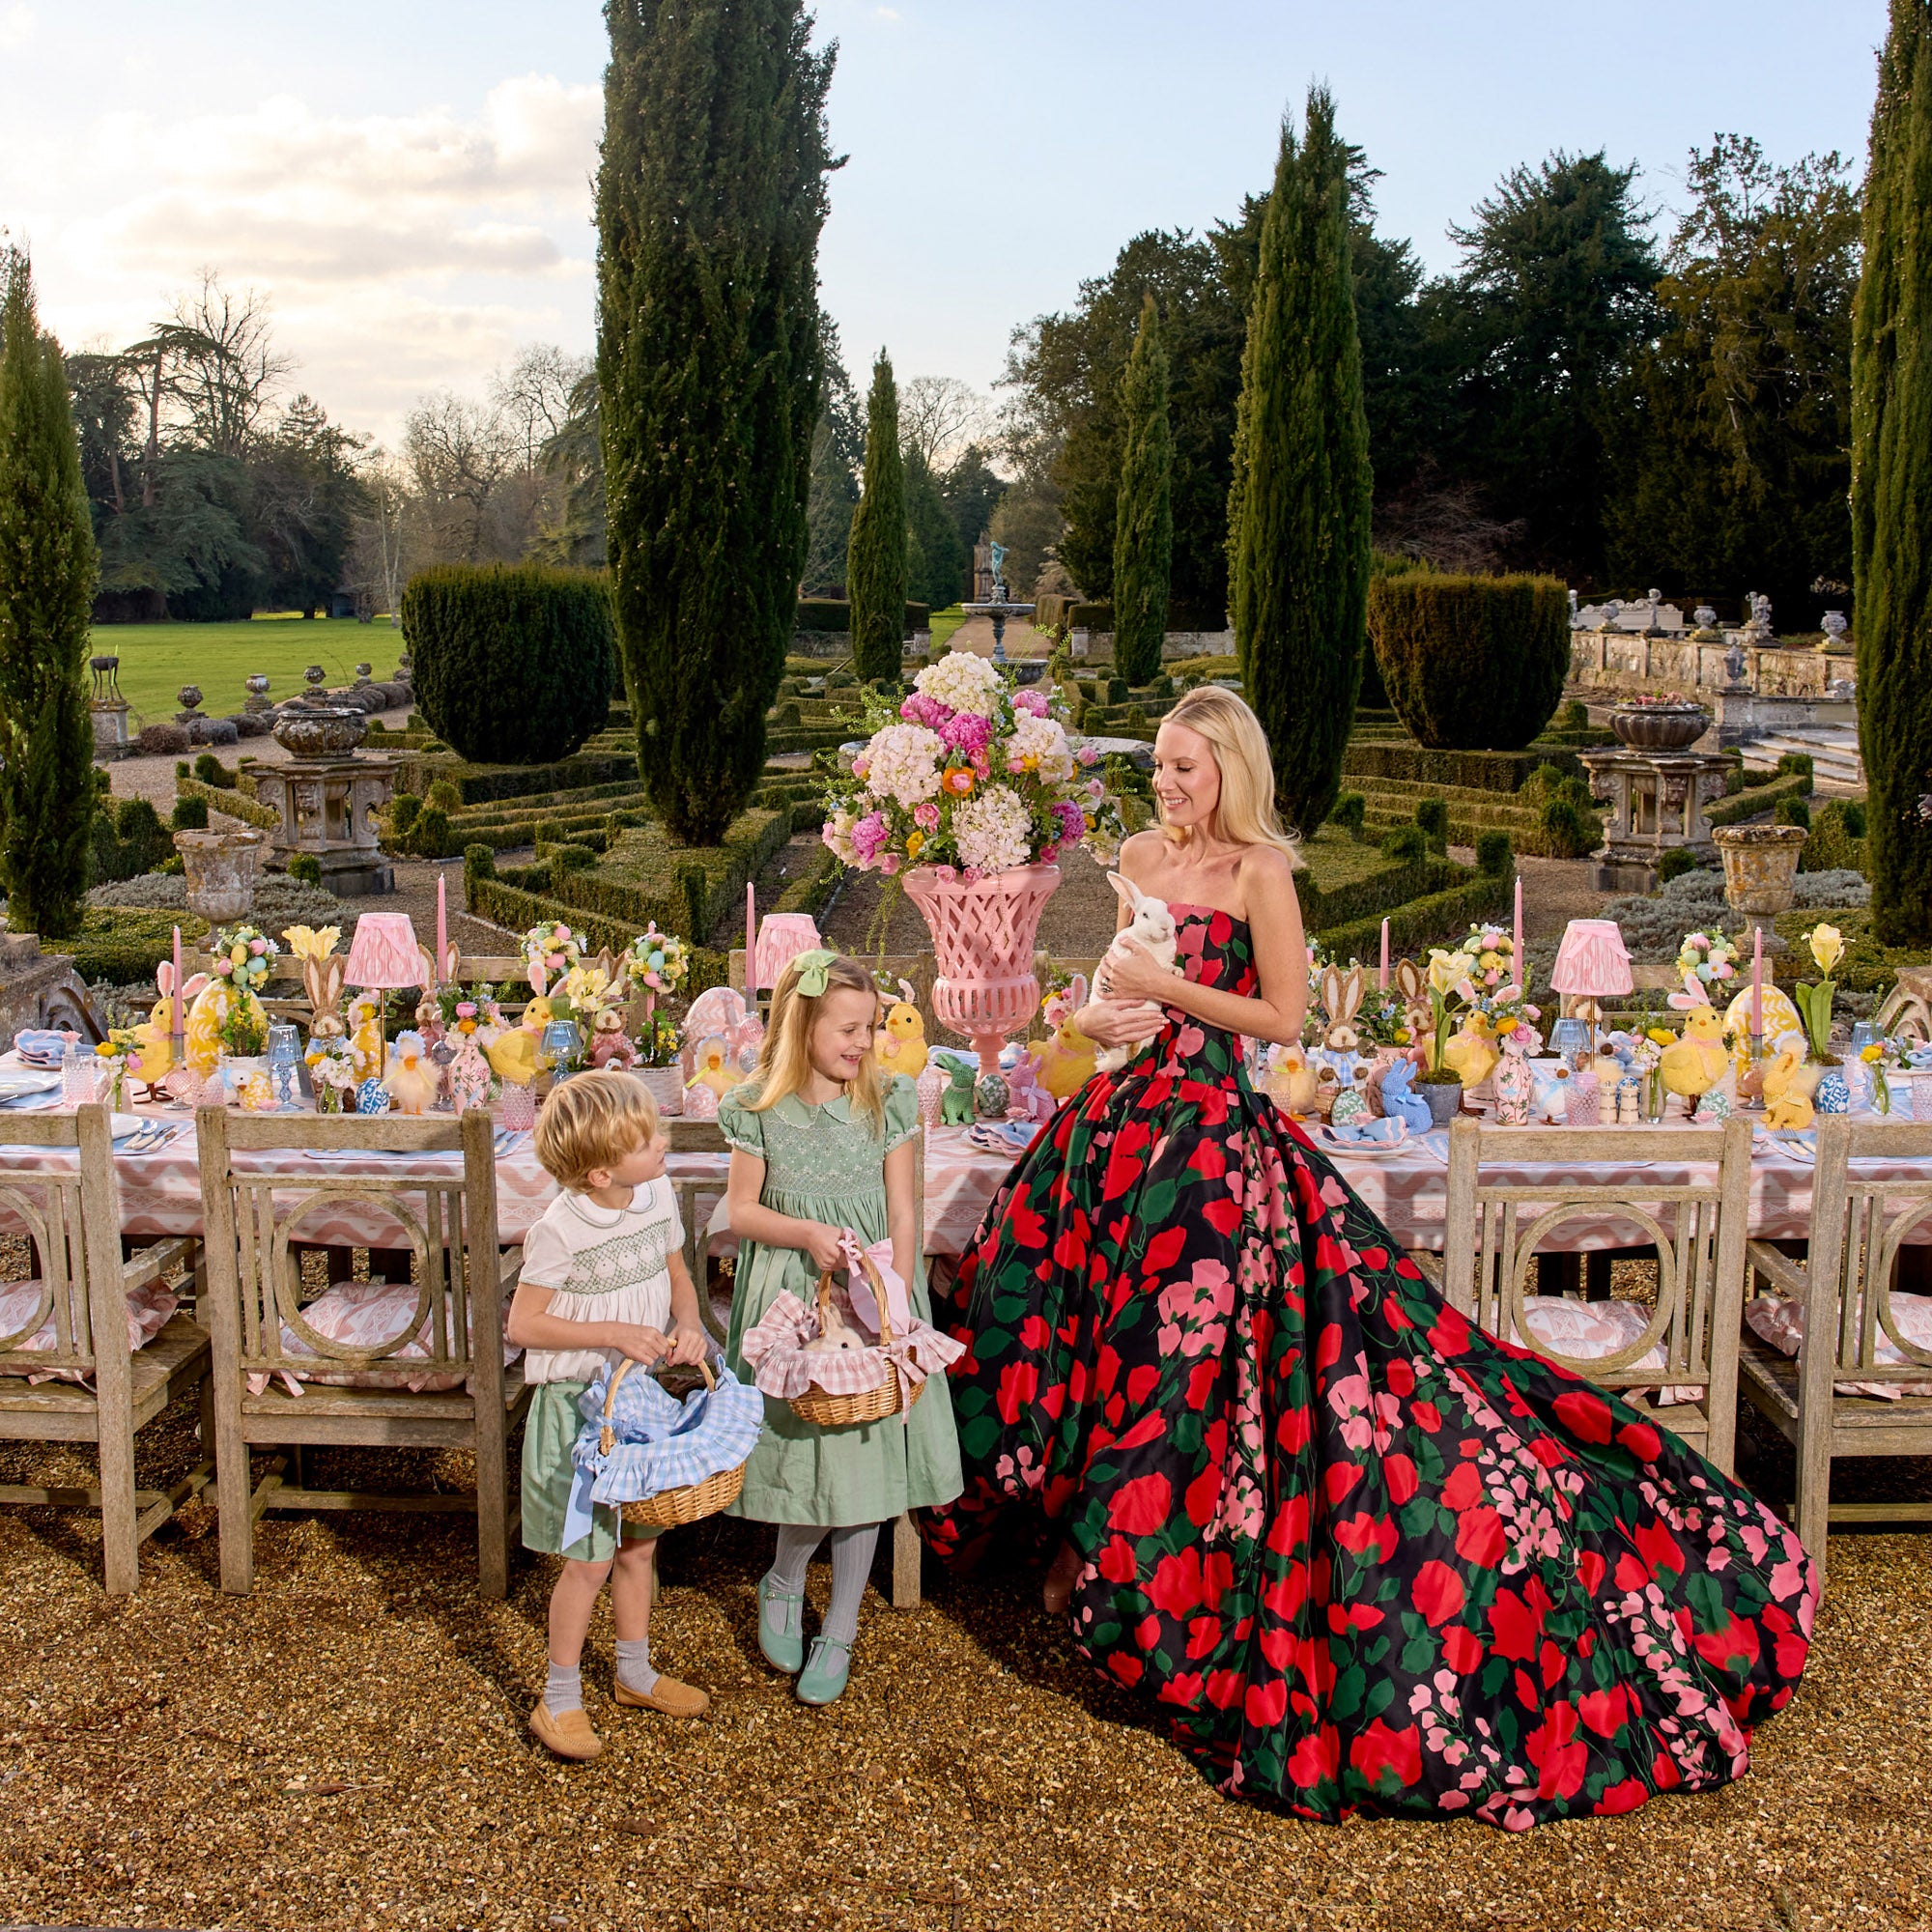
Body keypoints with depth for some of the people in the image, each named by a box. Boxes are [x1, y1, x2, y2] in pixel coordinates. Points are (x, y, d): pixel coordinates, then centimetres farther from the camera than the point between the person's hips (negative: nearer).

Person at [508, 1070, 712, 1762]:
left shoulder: (658, 1196, -5)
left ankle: (635, 1674, 38)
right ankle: (560, 1698, 21)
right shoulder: (559, 1232, -24)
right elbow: (523, 1323, -18)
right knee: (588, 1558, 2)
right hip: (579, 1406, -6)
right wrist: (615, 1333, -22)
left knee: (638, 1545, 18)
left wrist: (687, 1324, -9)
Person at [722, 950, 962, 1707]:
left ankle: (839, 1630, 20)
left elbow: (903, 1212, -3)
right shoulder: (760, 1108, -5)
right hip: (789, 1301, -1)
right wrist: (806, 1233, -18)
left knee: (863, 1453, 5)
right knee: (806, 1444, -3)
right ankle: (782, 1585, 28)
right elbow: (741, 1211, 1)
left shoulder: (887, 1100, -3)